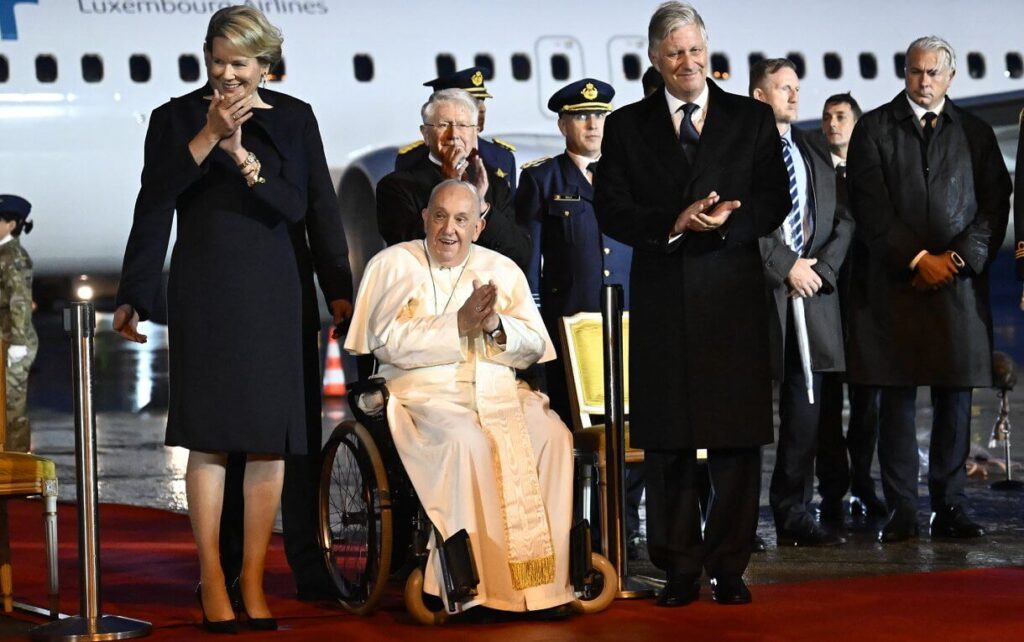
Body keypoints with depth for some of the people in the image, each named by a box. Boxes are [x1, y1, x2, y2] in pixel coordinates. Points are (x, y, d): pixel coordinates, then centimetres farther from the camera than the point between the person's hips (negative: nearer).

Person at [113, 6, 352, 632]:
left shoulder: (294, 118, 6)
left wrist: (242, 157, -13)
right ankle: (212, 580, 4)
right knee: (210, 437, -3)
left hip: (278, 296, 2)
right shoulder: (177, 118, 3)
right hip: (205, 294, -1)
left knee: (271, 440, 1)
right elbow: (154, 207, -4)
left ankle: (254, 580, 8)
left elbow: (314, 208, -4)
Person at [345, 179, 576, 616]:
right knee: (467, 441, -35)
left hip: (499, 392, 4)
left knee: (552, 435, -25)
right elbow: (387, 342, -8)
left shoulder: (503, 270, 17)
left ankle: (545, 573, -22)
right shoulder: (394, 264, 6)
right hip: (426, 393, -4)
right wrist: (458, 325, -13)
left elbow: (534, 348, 10)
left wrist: (496, 326, -10)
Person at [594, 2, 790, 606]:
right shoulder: (626, 126, 9)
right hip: (662, 300, 0)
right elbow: (611, 210, 2)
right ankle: (680, 568, 8)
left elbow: (775, 199, 4)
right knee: (667, 440, 1)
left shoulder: (752, 119, 9)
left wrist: (728, 221, -14)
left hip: (734, 297, 0)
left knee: (738, 437, -1)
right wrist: (674, 222, -13)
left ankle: (730, 566, 6)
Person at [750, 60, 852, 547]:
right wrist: (786, 266, -12)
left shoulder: (816, 155, 19)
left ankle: (793, 515, 10)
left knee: (805, 405, 5)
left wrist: (819, 268, 0)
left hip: (812, 289, 6)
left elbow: (841, 219, 16)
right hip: (759, 289, -6)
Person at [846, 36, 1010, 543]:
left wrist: (956, 259, -7)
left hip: (957, 283, 1)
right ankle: (901, 511, 2)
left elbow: (995, 205, 6)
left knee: (954, 398, 1)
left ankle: (950, 508, 6)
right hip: (893, 284, -1)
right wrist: (918, 258, -9)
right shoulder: (873, 129, 6)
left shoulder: (975, 134, 12)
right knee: (897, 399, -1)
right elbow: (870, 206, -2)